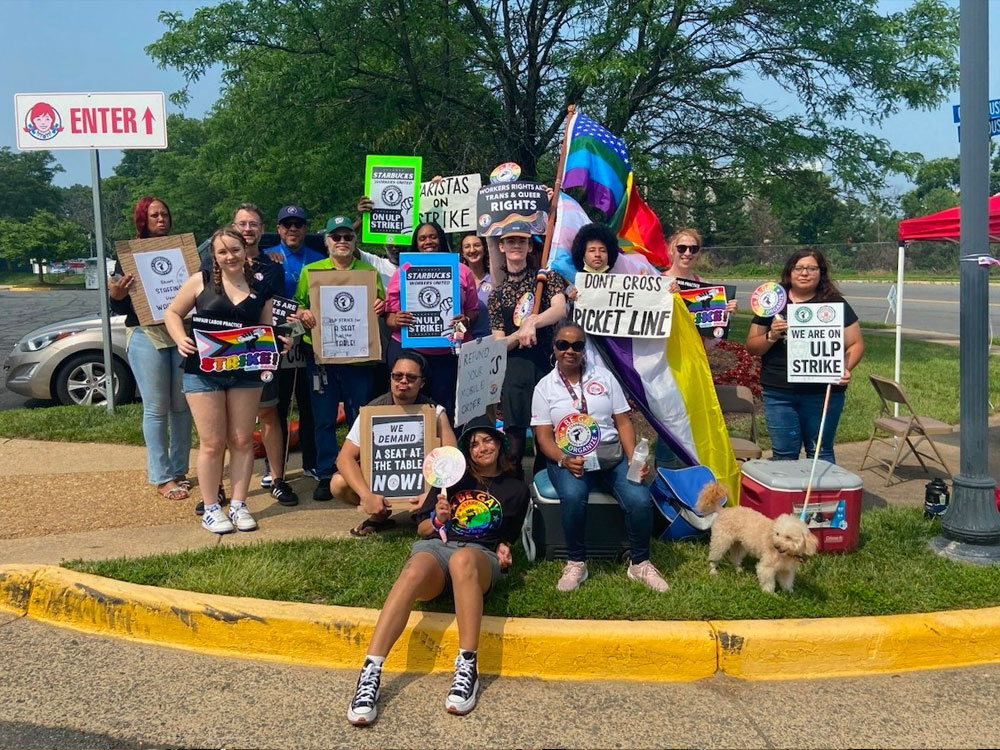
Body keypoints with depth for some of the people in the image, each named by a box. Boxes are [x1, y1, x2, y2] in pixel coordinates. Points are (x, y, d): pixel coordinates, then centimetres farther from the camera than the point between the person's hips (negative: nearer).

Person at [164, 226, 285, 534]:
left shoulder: (260, 289, 6)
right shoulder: (201, 281, -1)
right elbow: (172, 313, 5)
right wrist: (181, 340, -13)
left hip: (246, 374, 3)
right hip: (204, 372, -2)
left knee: (242, 441, 6)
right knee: (213, 443, 1)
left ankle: (238, 505, 17)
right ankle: (211, 509, 13)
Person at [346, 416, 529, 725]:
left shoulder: (516, 489, 25)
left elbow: (507, 538, 32)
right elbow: (422, 529, 22)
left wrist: (504, 549, 9)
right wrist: (437, 519, 1)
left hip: (480, 555, -1)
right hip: (434, 546, 1)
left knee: (462, 559, -42)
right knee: (413, 572, -39)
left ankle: (467, 667, -42)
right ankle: (370, 674, -49)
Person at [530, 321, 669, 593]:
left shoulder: (604, 377, 12)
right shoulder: (545, 387, 7)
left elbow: (623, 422, 8)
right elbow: (543, 437, 0)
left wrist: (633, 458, -9)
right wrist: (564, 460, -20)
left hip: (611, 452, 2)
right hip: (568, 457, -2)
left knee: (639, 499, -25)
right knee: (572, 496, -36)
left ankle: (640, 563, 0)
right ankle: (576, 563, -13)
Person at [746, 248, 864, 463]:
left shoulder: (834, 303, 4)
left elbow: (856, 343, 5)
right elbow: (751, 346, 7)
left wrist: (845, 368, -13)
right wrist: (771, 336, -13)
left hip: (822, 393, -1)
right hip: (779, 393, 1)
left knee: (820, 453, 8)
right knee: (783, 455, 5)